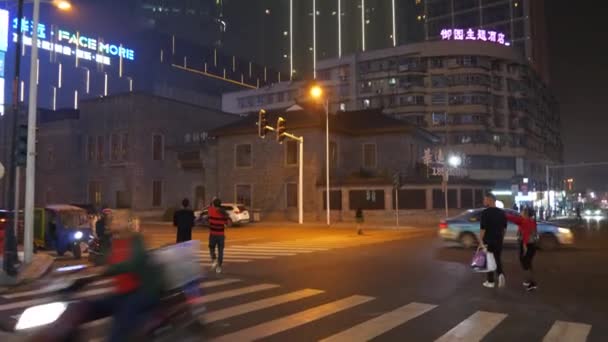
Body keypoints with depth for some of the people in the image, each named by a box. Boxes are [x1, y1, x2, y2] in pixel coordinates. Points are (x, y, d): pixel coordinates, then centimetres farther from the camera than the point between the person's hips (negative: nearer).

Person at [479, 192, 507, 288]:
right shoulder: (502, 212, 5)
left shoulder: (485, 212, -16)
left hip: (488, 240, -5)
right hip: (498, 240, 5)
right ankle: (501, 274, -4)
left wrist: (481, 241, -13)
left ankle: (491, 281, 14)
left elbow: (483, 228, -19)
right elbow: (504, 228, 12)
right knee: (497, 259, 19)